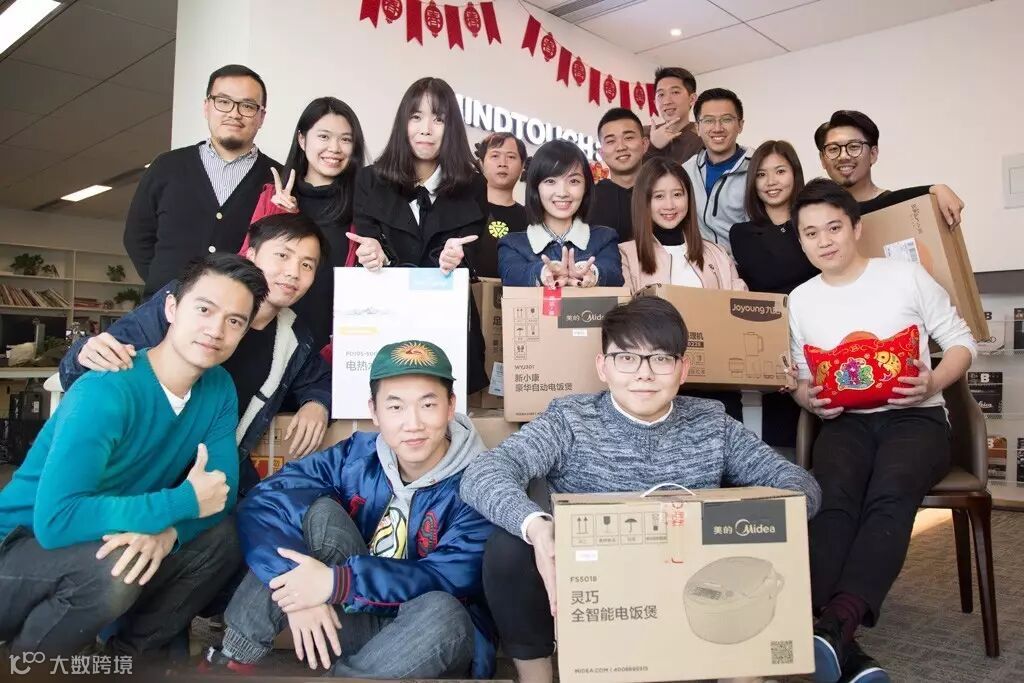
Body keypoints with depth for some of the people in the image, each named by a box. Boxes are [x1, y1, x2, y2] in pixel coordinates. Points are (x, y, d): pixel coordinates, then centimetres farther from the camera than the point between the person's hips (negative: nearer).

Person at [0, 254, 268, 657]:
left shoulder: (220, 389, -7)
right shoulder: (106, 391, -28)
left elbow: (222, 489, -8)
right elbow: (56, 519, -36)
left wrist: (168, 529, -28)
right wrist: (184, 501, -30)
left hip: (122, 541, 6)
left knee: (222, 538, -10)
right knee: (113, 568, -33)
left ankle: (129, 656, 7)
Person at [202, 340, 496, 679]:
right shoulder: (356, 456, -6)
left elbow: (452, 578, -28)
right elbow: (260, 506, -15)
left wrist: (338, 582, -37)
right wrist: (299, 587, -31)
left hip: (434, 638, -3)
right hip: (356, 619, 3)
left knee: (442, 612, -37)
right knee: (320, 512, -17)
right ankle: (236, 657, -12)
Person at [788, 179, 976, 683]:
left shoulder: (907, 276, 4)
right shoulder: (800, 300, 12)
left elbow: (962, 342, 6)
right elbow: (801, 377, 16)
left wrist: (932, 384, -14)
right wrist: (809, 397, -8)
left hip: (914, 417, -1)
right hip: (844, 422, 2)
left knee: (890, 495, -36)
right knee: (833, 500, -32)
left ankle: (834, 625, -48)